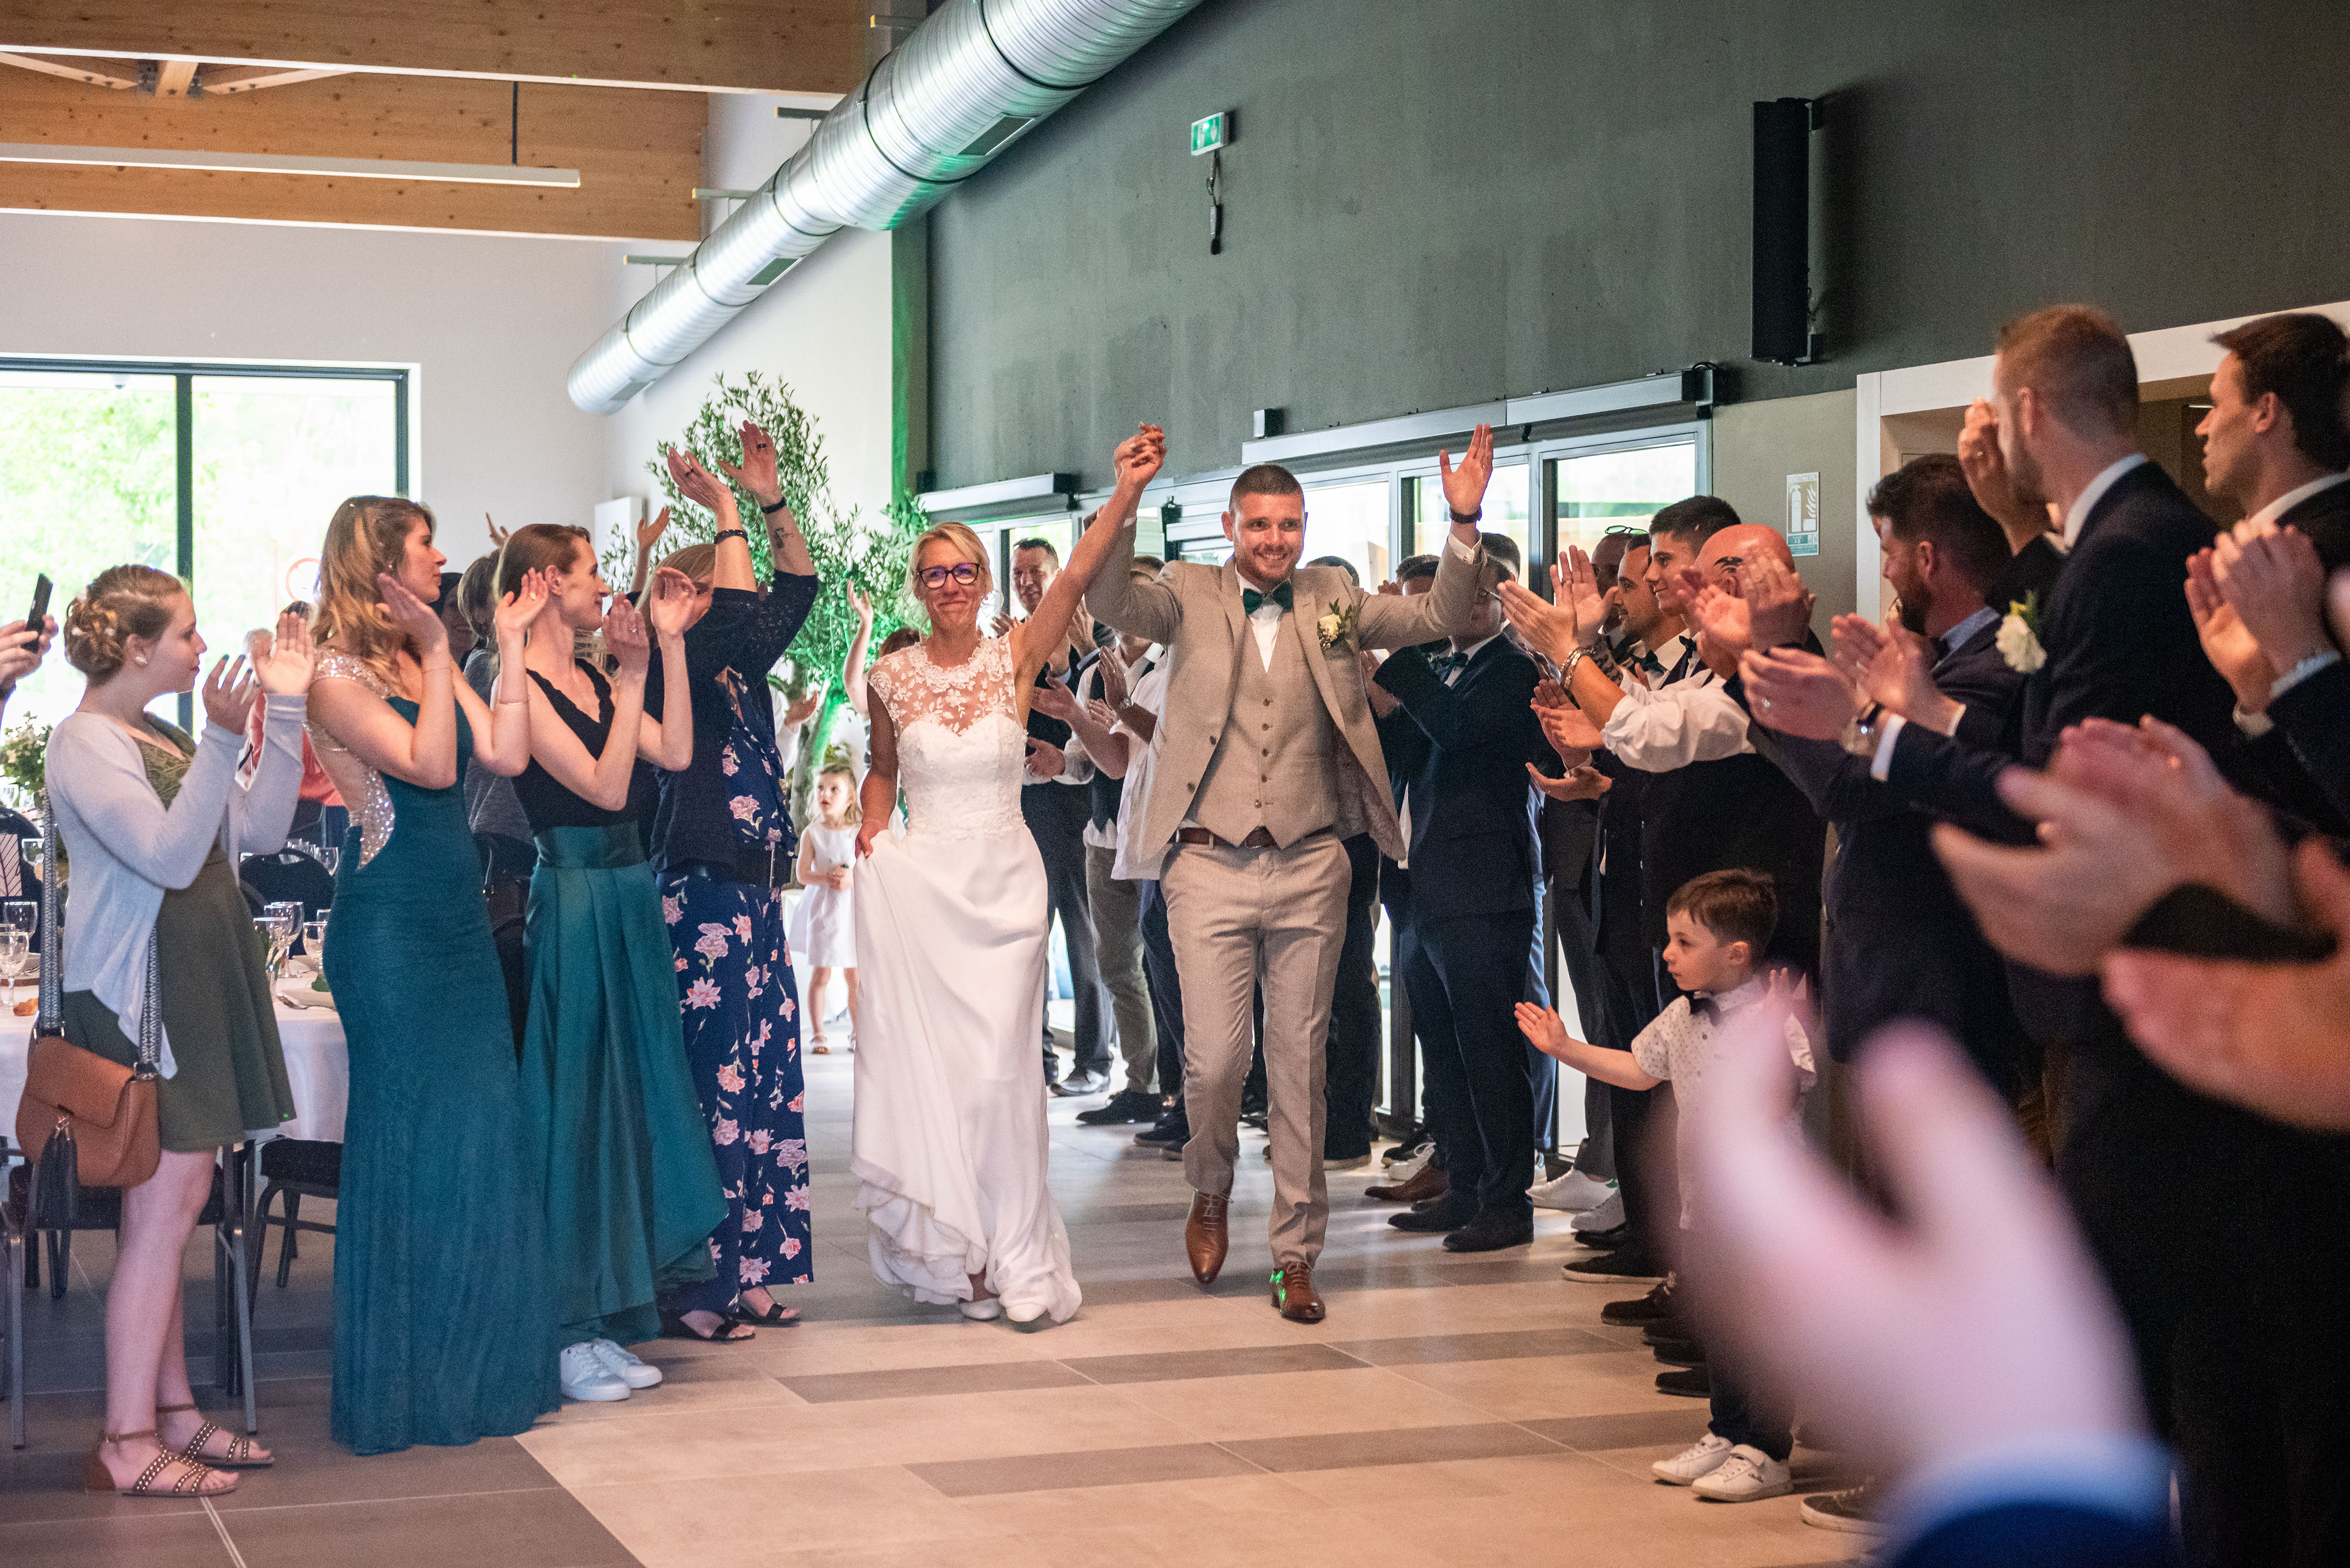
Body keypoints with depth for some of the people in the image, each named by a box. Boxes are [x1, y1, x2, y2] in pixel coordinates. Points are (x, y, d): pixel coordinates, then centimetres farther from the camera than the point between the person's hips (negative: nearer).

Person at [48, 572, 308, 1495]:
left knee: (172, 1204, 11)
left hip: (197, 986, 9)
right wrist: (221, 742, -30)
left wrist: (285, 712, 6)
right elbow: (170, 856, -22)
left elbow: (259, 831, 10)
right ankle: (126, 1445, -5)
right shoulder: (84, 743, -12)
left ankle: (170, 1412, 18)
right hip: (138, 994, -9)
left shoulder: (162, 739, 15)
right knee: (166, 1203, -9)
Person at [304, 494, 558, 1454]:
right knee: (409, 1136, -2)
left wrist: (507, 646, 5)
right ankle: (403, 1382, 9)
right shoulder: (338, 679, -10)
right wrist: (437, 650, -20)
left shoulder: (424, 665, 14)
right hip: (390, 924, -8)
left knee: (480, 1130, 9)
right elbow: (428, 764, -21)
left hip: (455, 916, 8)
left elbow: (506, 756, 4)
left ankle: (476, 1365, 20)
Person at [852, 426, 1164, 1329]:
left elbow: (1077, 577, -17)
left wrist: (1126, 494, -30)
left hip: (1005, 882, -1)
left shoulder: (1017, 656, -1)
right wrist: (873, 821, 1)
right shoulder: (891, 677, 3)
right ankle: (946, 1252, 16)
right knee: (923, 1063, 2)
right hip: (919, 883, 1)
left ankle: (1016, 1261, 7)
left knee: (999, 1068, -3)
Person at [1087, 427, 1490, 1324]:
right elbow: (1109, 602, -15)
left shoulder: (1332, 603, 10)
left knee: (1300, 1065, 6)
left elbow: (1438, 619, 4)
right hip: (1210, 867, -2)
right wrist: (1124, 507, -31)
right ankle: (1210, 1190, 26)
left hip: (1309, 868, 2)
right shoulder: (1189, 596, 2)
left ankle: (1296, 1255, 15)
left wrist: (1464, 525, -10)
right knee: (1214, 1059, -5)